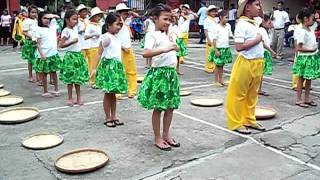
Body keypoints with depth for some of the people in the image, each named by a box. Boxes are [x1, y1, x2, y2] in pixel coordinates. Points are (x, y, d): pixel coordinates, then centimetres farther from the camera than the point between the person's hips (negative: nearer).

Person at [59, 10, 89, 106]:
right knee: (70, 78, 1)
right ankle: (70, 98, 12)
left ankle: (78, 98, 18)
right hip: (70, 55, -7)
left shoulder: (75, 28, 9)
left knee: (78, 77, 10)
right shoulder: (66, 31, -12)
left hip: (78, 55, 7)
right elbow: (60, 45, -18)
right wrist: (72, 42, -24)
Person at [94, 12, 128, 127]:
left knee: (113, 93, 13)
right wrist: (95, 68, -19)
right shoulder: (106, 37, -12)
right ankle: (108, 118, 10)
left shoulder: (116, 37, 13)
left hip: (117, 66, 8)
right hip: (108, 65, -8)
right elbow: (99, 54, -14)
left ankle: (114, 117, 21)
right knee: (108, 93, 1)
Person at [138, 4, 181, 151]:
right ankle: (157, 139, 14)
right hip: (159, 73, -8)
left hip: (171, 73, 8)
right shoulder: (152, 35, -11)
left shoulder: (167, 35, 14)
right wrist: (165, 49, -35)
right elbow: (145, 53, -29)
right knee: (158, 108, 2)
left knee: (171, 106, 12)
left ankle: (166, 135, 26)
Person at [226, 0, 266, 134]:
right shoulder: (242, 24, -15)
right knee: (239, 94, 3)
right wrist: (257, 40, -15)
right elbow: (239, 47, -22)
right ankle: (236, 123, 12)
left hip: (257, 63, 8)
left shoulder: (254, 24, 11)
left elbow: (256, 41, 14)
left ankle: (249, 120, 27)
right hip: (246, 63, -8)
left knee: (252, 94, 15)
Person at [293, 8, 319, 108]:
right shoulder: (303, 32, -18)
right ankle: (299, 100, 10)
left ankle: (307, 98, 23)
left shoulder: (311, 30, 8)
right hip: (304, 58, -8)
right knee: (301, 79, 1)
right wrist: (311, 49, -19)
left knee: (309, 79, 13)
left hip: (312, 58, 8)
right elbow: (299, 48, -21)